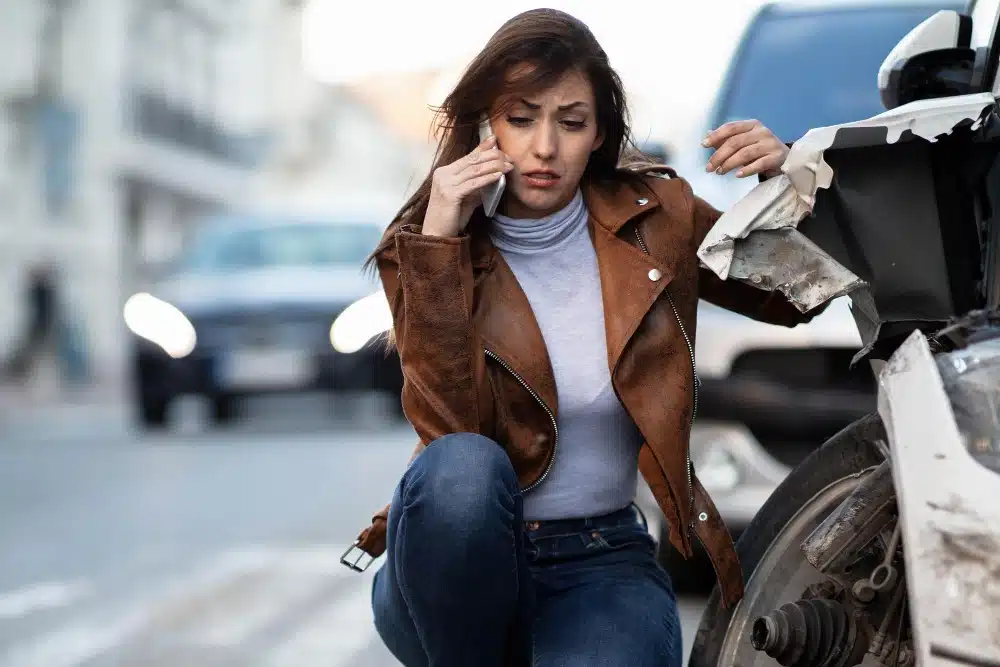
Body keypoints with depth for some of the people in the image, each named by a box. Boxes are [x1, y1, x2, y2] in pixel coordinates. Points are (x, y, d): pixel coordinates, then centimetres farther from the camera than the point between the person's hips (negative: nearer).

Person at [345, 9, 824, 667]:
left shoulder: (653, 217, 1)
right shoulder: (425, 248, -5)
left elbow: (795, 297, 12)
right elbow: (451, 432, -18)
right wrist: (439, 246, -24)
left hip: (601, 563, 1)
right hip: (461, 565, 0)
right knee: (463, 466, -36)